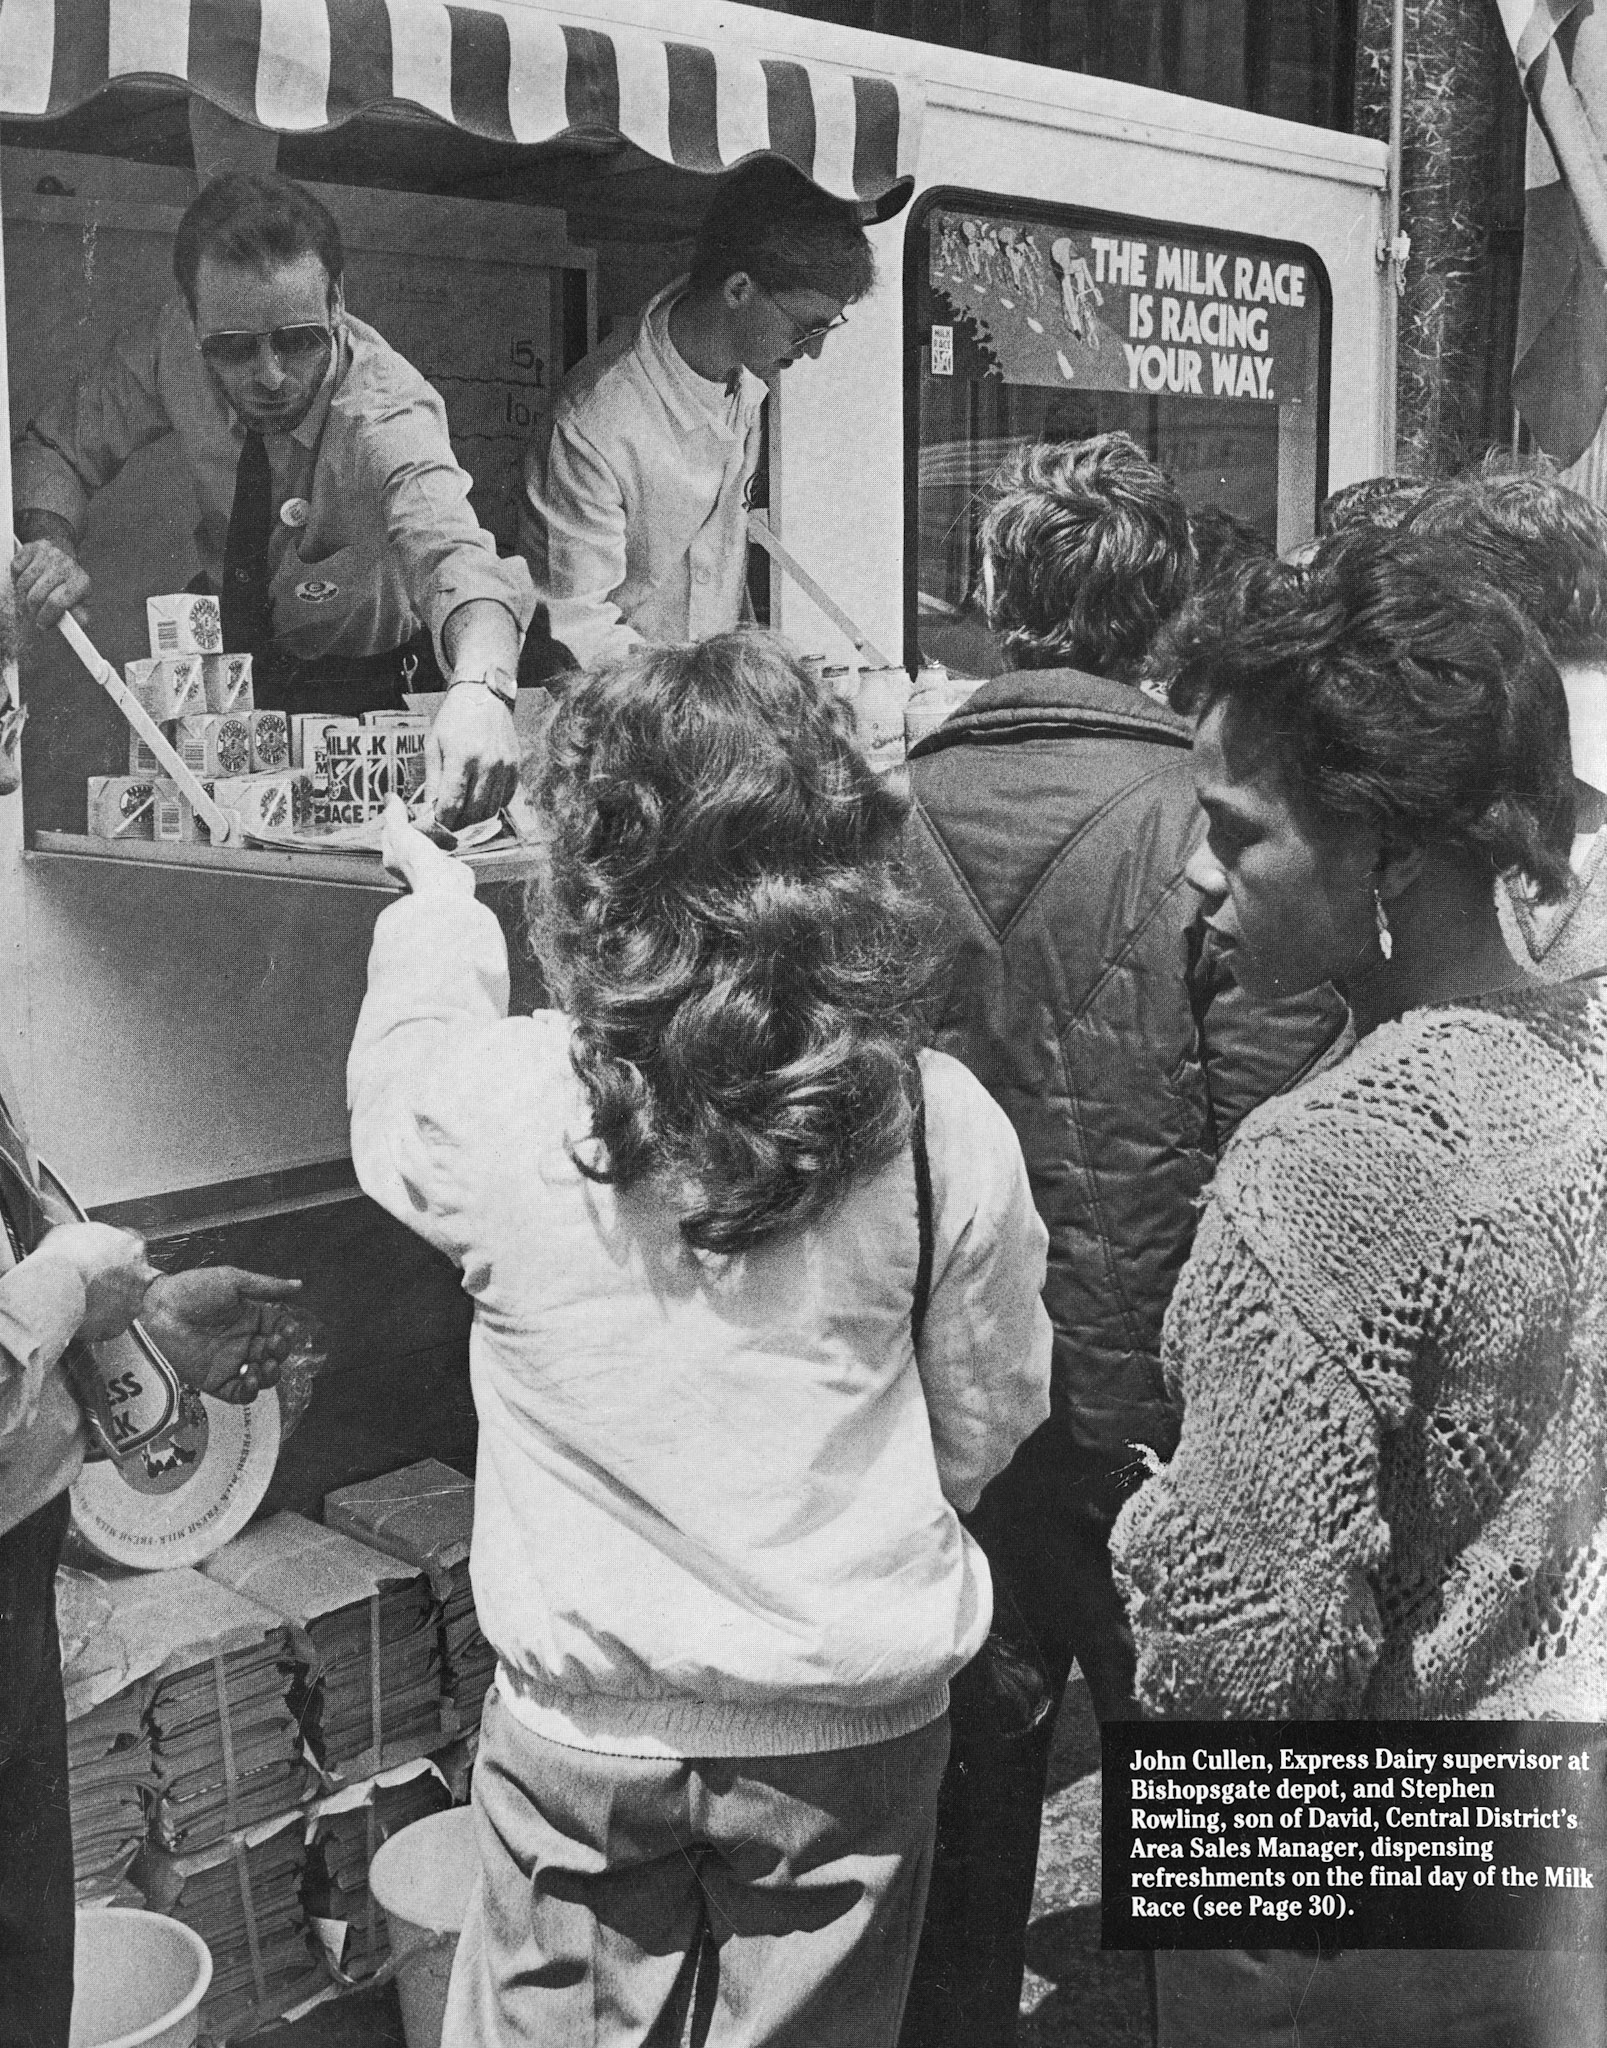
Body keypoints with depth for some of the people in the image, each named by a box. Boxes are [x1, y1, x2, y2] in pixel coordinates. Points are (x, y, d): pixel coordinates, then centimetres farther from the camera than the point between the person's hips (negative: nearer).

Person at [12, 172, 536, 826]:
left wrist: (479, 689, -70)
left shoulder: (390, 419, -28)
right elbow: (55, 444, 3)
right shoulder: (171, 347, -15)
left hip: (375, 693, -3)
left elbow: (455, 555, -47)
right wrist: (51, 541, -20)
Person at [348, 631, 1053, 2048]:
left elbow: (397, 1090, 7)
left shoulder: (498, 1105, -18)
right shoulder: (941, 1128, -16)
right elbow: (988, 1418, -3)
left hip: (579, 1719, 0)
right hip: (855, 1718, 1)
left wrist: (439, 912, 25)